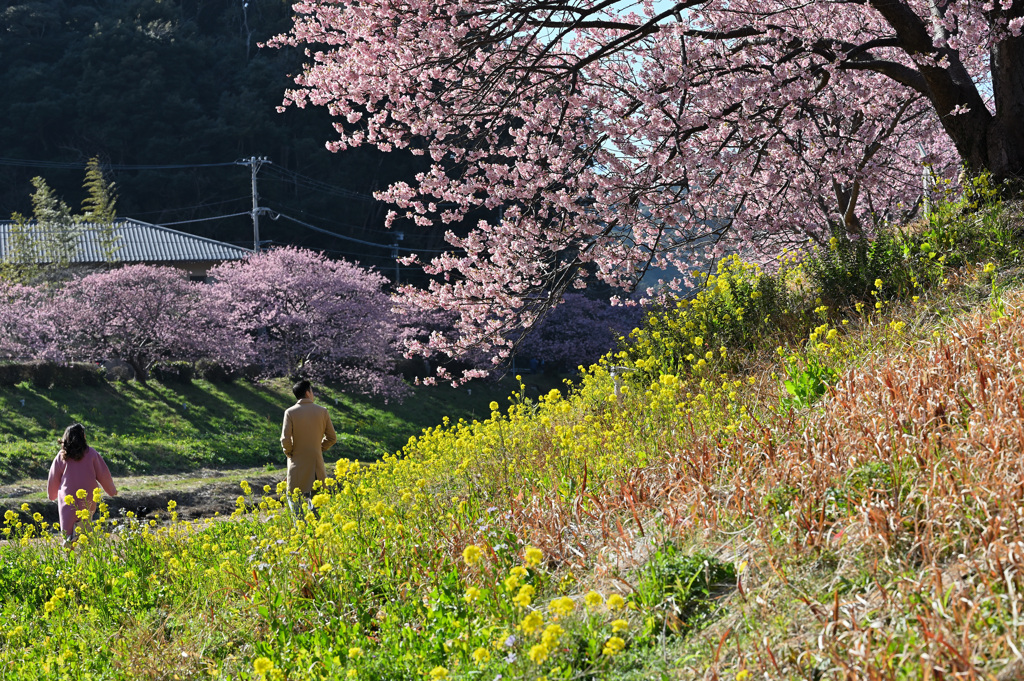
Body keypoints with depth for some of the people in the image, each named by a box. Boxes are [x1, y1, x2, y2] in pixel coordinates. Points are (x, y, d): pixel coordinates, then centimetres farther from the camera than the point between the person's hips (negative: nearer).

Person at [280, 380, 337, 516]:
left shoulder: (290, 412, -7)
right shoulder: (322, 411, 0)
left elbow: (285, 439, -13)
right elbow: (332, 438, 5)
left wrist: (289, 453, 5)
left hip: (297, 465, -3)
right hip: (317, 464, 3)